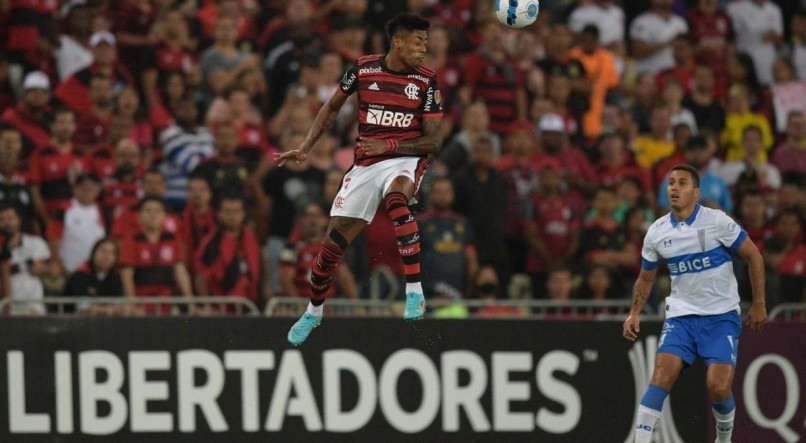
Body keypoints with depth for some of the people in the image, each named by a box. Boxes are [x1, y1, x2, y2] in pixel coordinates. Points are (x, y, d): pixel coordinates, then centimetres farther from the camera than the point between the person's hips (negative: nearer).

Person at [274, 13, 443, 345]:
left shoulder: (426, 81, -6)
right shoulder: (363, 69, -2)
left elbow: (432, 142, -6)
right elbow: (333, 107, 15)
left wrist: (389, 146, -18)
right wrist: (305, 149, 10)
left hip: (405, 159, -3)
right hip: (365, 165, 3)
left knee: (395, 198, -39)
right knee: (332, 245, 3)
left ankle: (414, 292, -37)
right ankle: (313, 312, 30)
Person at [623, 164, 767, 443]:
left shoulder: (717, 221, -10)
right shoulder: (656, 232, 2)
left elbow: (753, 255, -1)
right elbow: (645, 278, 16)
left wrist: (759, 304, -2)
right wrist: (634, 314, 3)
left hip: (722, 315, -3)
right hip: (681, 314, 3)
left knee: (718, 388, -13)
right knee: (662, 376, -18)